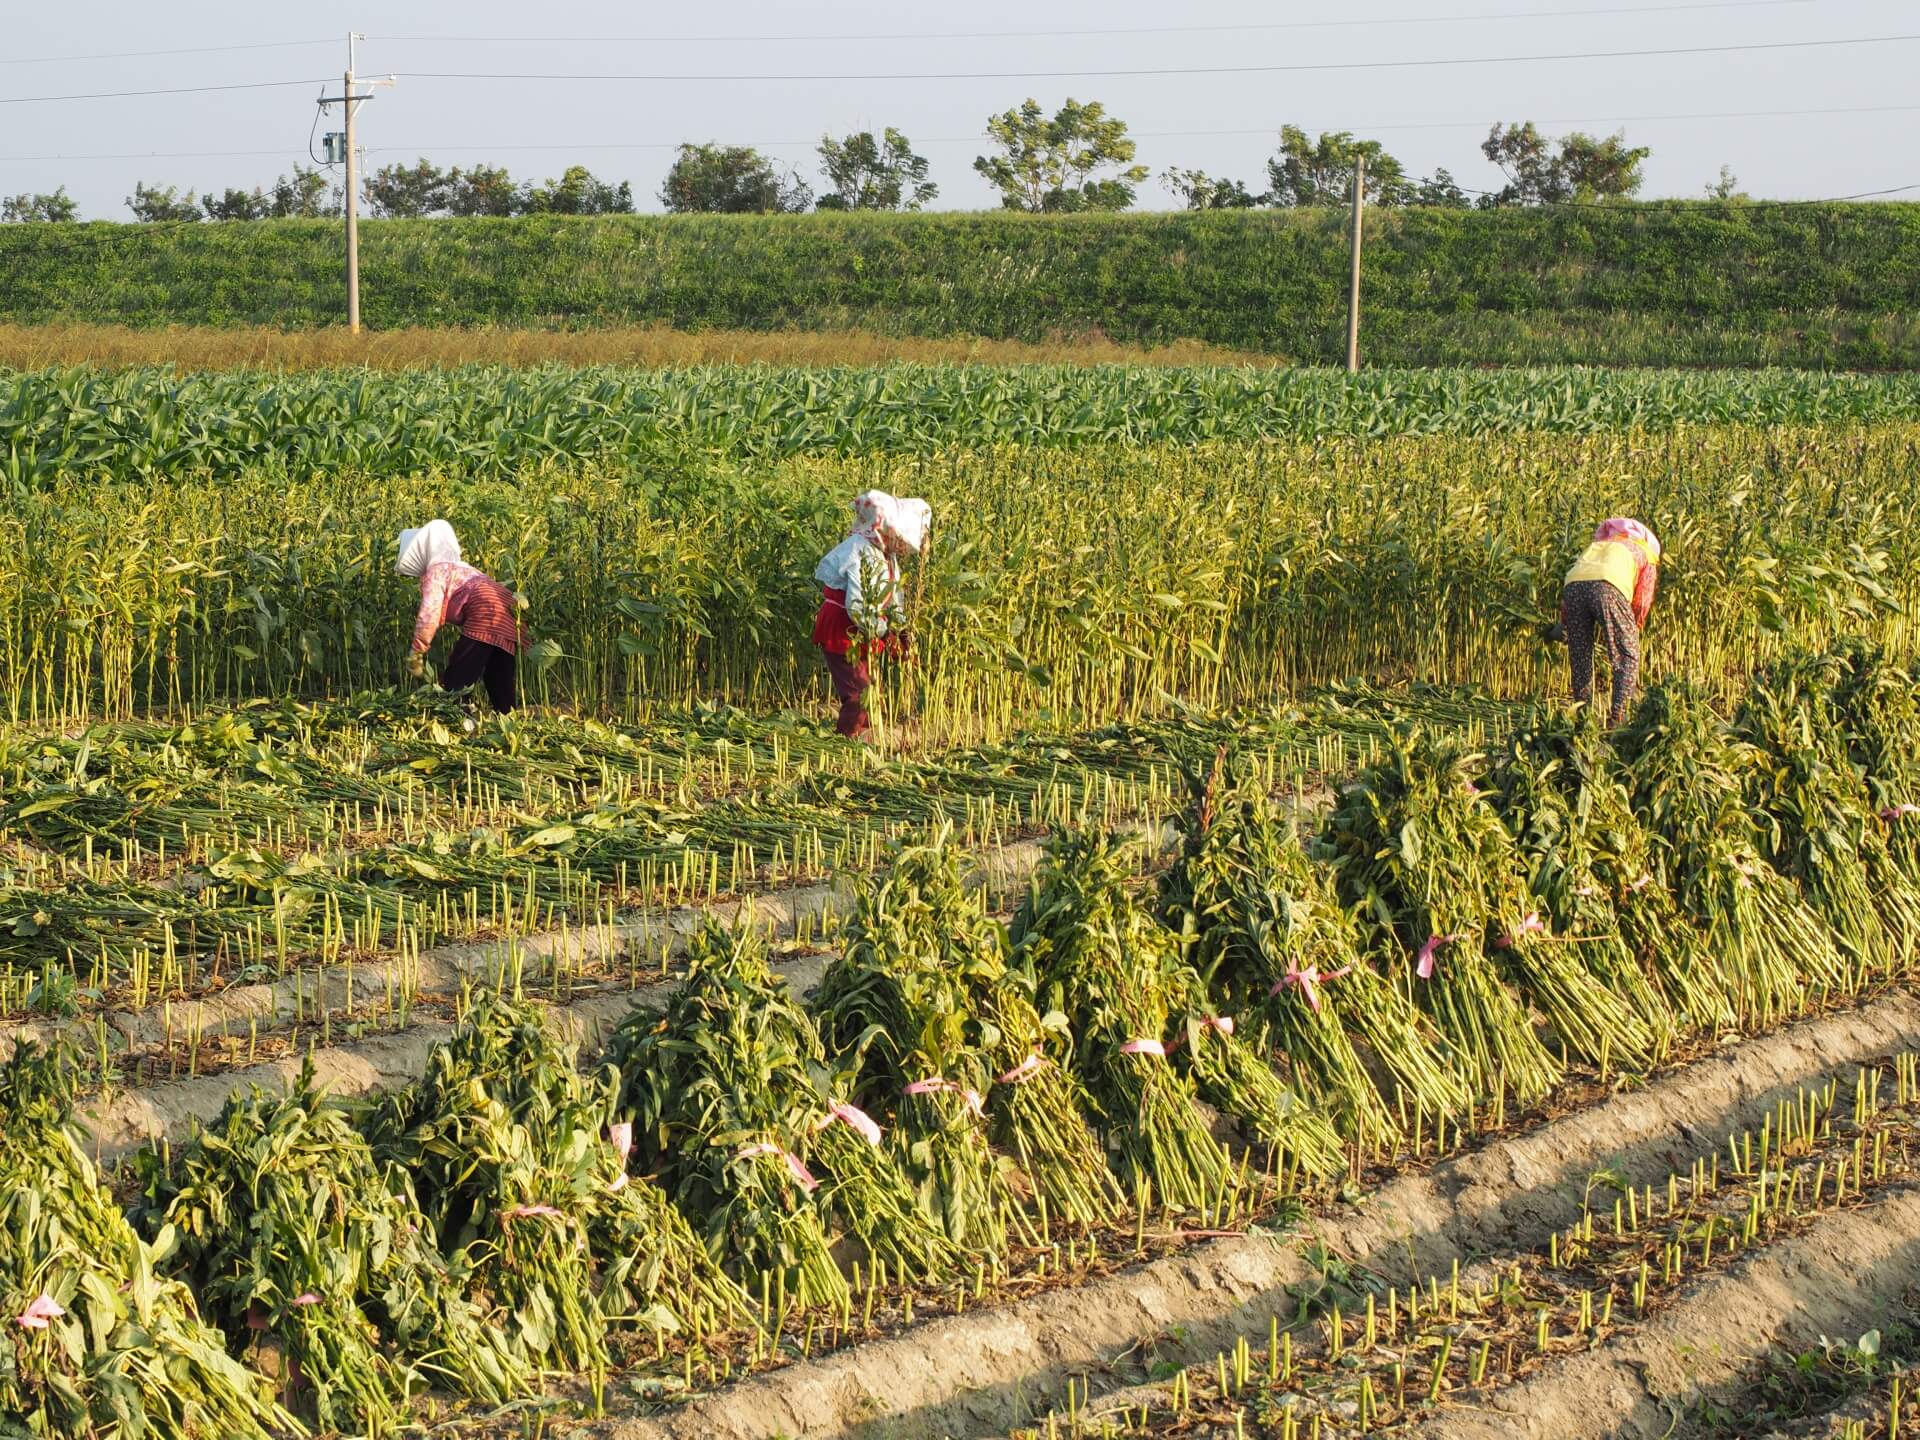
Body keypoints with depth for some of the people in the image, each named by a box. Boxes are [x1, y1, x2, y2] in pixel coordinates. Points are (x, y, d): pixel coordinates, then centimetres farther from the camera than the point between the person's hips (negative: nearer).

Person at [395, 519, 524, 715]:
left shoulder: (435, 571, 4)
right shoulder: (459, 567, 32)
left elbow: (429, 615, -6)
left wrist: (416, 654, -1)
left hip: (486, 613, -9)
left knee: (455, 683, -9)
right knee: (500, 687, 13)